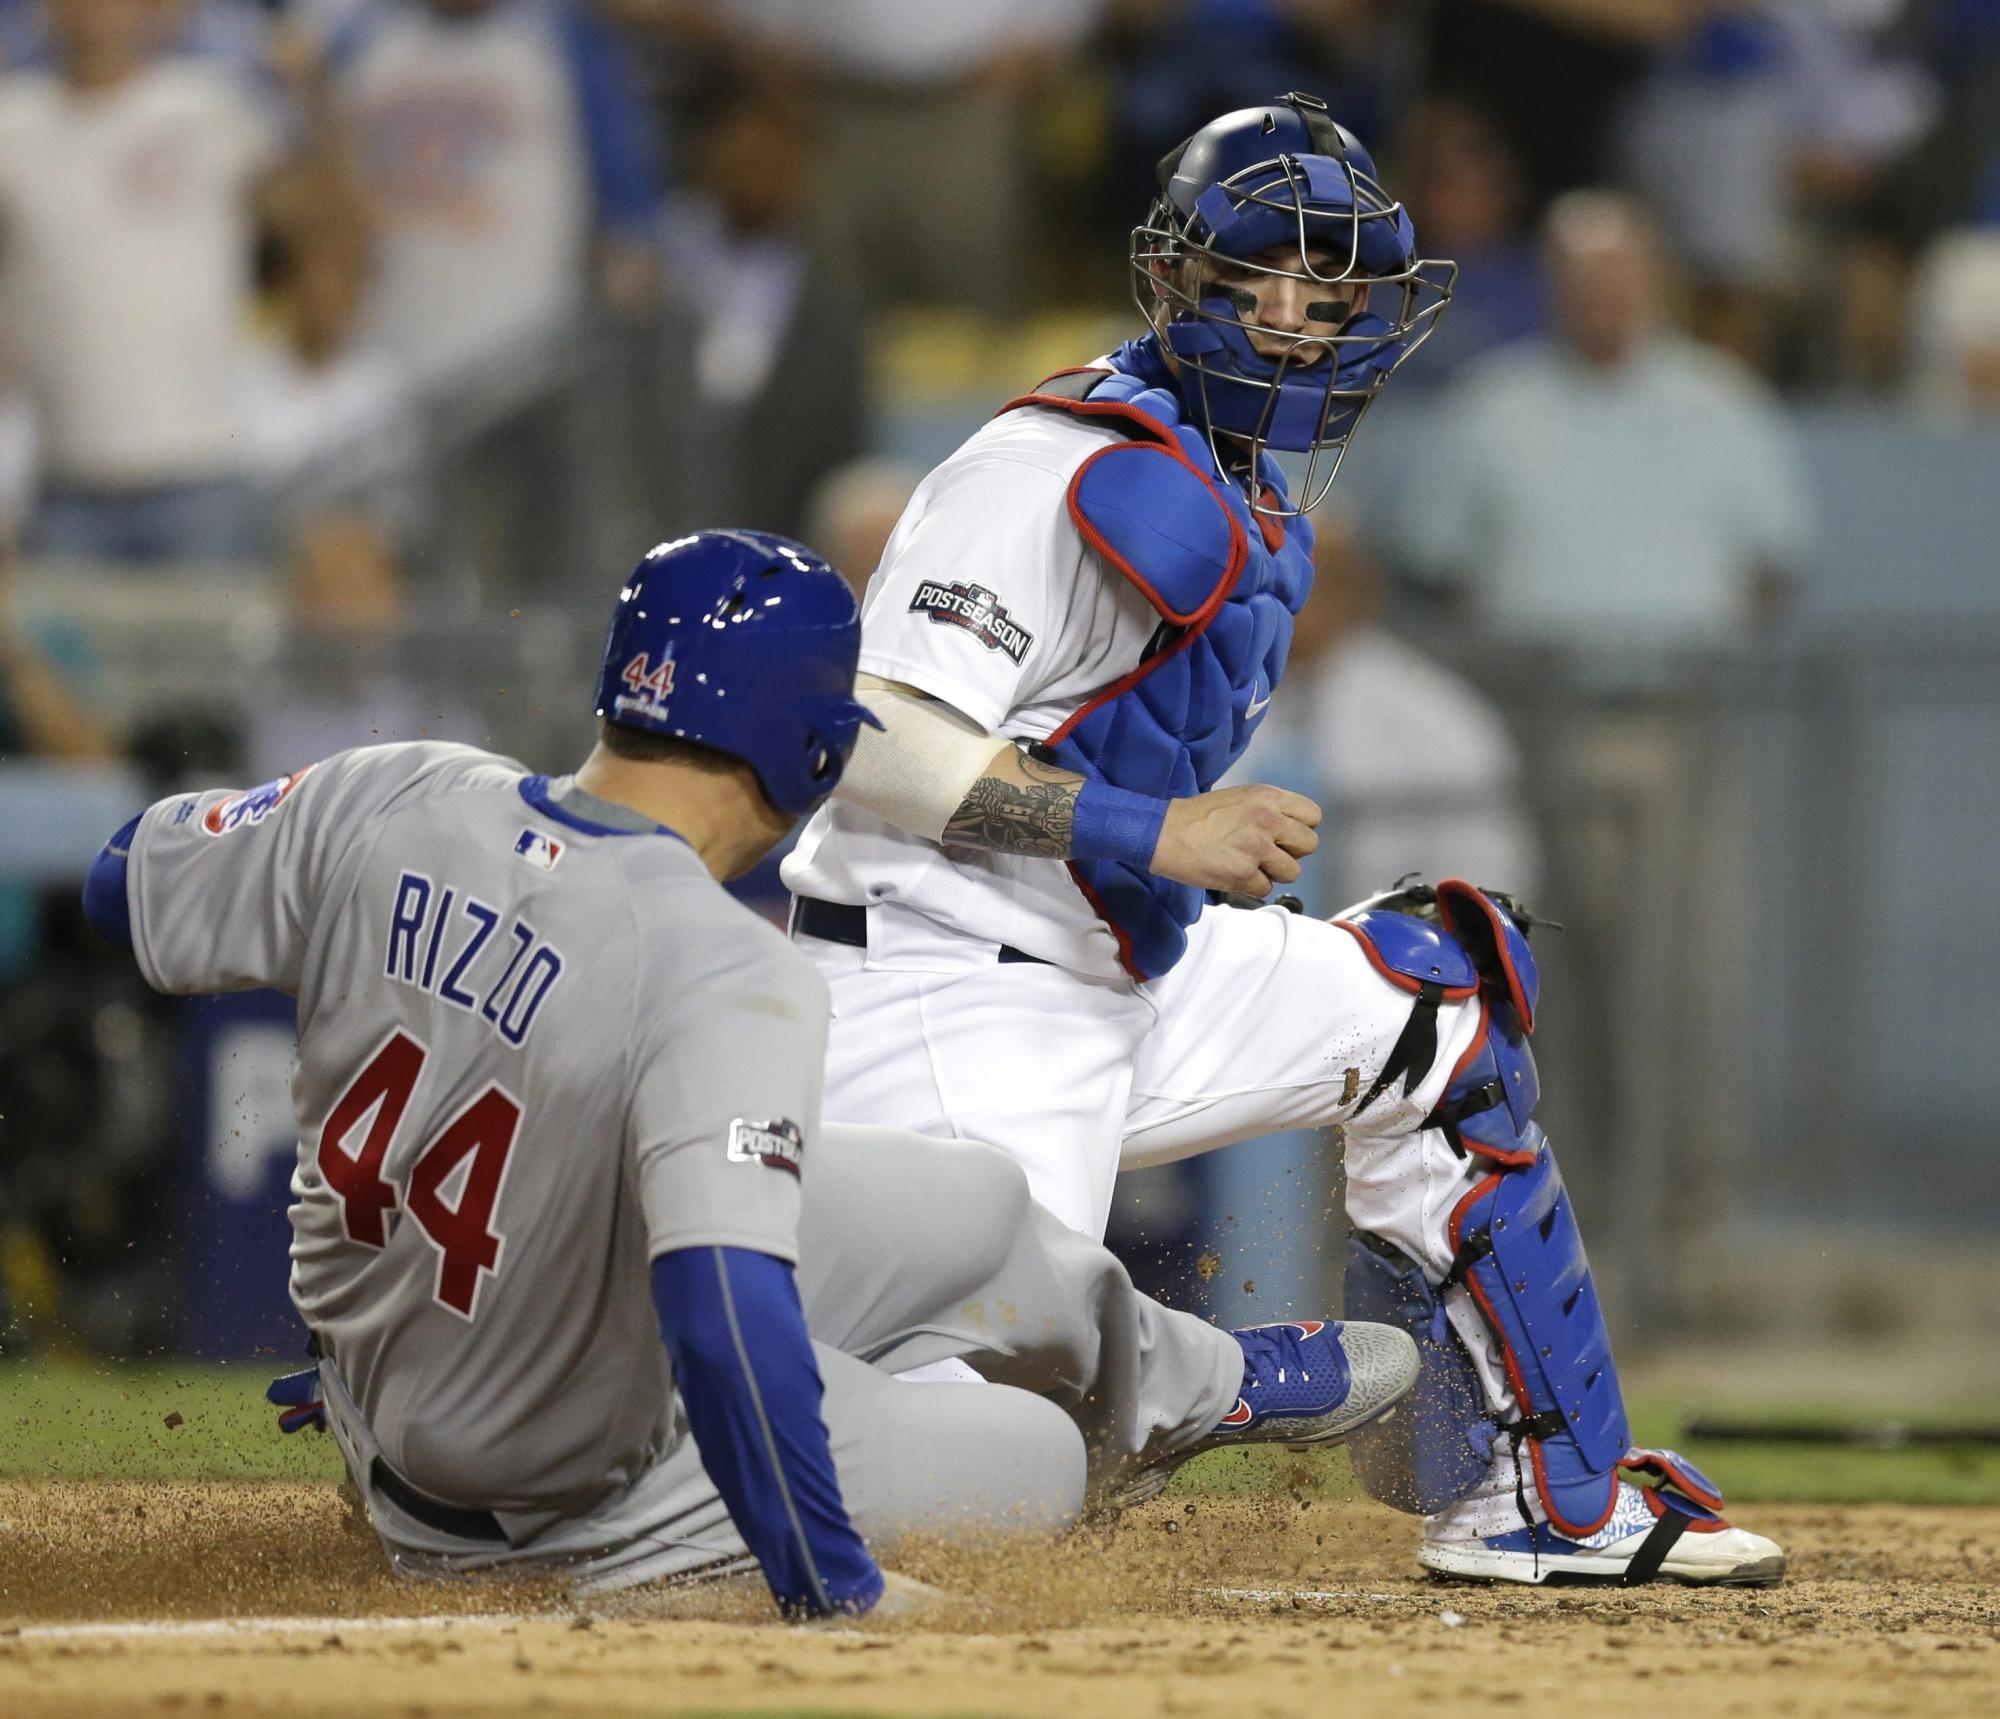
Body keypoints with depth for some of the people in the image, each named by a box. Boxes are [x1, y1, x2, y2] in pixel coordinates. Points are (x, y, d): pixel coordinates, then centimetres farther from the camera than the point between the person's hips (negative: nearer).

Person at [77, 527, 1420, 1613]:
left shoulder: (393, 803, -18)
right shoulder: (729, 979, -35)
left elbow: (129, 886, -3)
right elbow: (725, 1305, -44)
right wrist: (832, 1587, -37)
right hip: (580, 1489, -7)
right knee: (1046, 1459, 16)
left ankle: (1181, 1376, 52)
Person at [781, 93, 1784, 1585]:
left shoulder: (1252, 510, 15)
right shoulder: (1065, 478, -16)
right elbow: (868, 746, -23)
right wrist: (1157, 834, -24)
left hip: (1112, 986, 10)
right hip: (945, 1010, -10)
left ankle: (1534, 1498, 16)